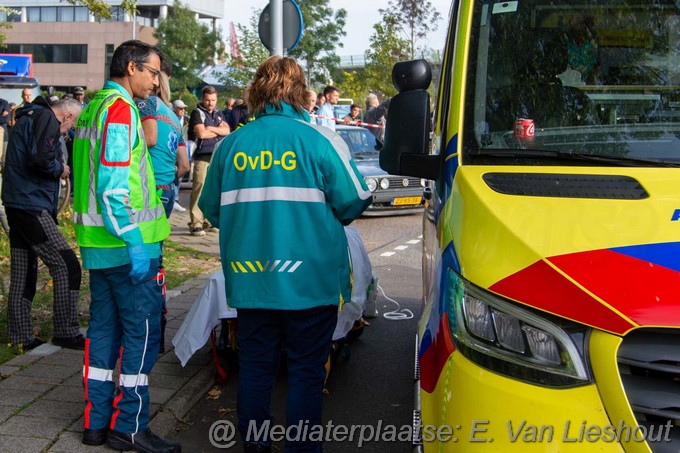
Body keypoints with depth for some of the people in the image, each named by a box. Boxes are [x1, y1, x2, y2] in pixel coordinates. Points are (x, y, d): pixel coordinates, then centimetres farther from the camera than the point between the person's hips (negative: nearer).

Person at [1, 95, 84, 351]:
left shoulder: (28, 117, 21)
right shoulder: (46, 119, -10)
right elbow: (41, 158, -24)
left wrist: (58, 169, 11)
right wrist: (60, 169, -6)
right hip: (32, 205, -10)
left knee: (22, 274, 12)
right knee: (67, 266, -8)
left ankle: (21, 337, 18)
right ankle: (66, 333, -4)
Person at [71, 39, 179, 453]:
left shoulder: (93, 109, 17)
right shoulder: (120, 109, -13)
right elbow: (113, 184, -22)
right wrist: (134, 241, -23)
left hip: (98, 244, 10)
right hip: (128, 245, -10)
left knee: (105, 326, 14)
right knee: (142, 330, -2)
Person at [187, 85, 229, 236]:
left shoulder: (218, 114, 19)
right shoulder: (197, 113, 1)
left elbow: (227, 130, 5)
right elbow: (201, 133, -12)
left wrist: (210, 128, -9)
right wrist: (218, 131, 3)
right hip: (202, 156, -6)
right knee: (200, 187, -13)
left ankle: (208, 221, 14)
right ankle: (195, 223, -12)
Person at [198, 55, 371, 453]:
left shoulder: (231, 144, 2)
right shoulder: (319, 140, -8)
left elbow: (211, 208, 10)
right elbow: (354, 201, -6)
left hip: (249, 278, 4)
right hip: (310, 277, -3)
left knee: (254, 364, 14)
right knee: (307, 368, 7)